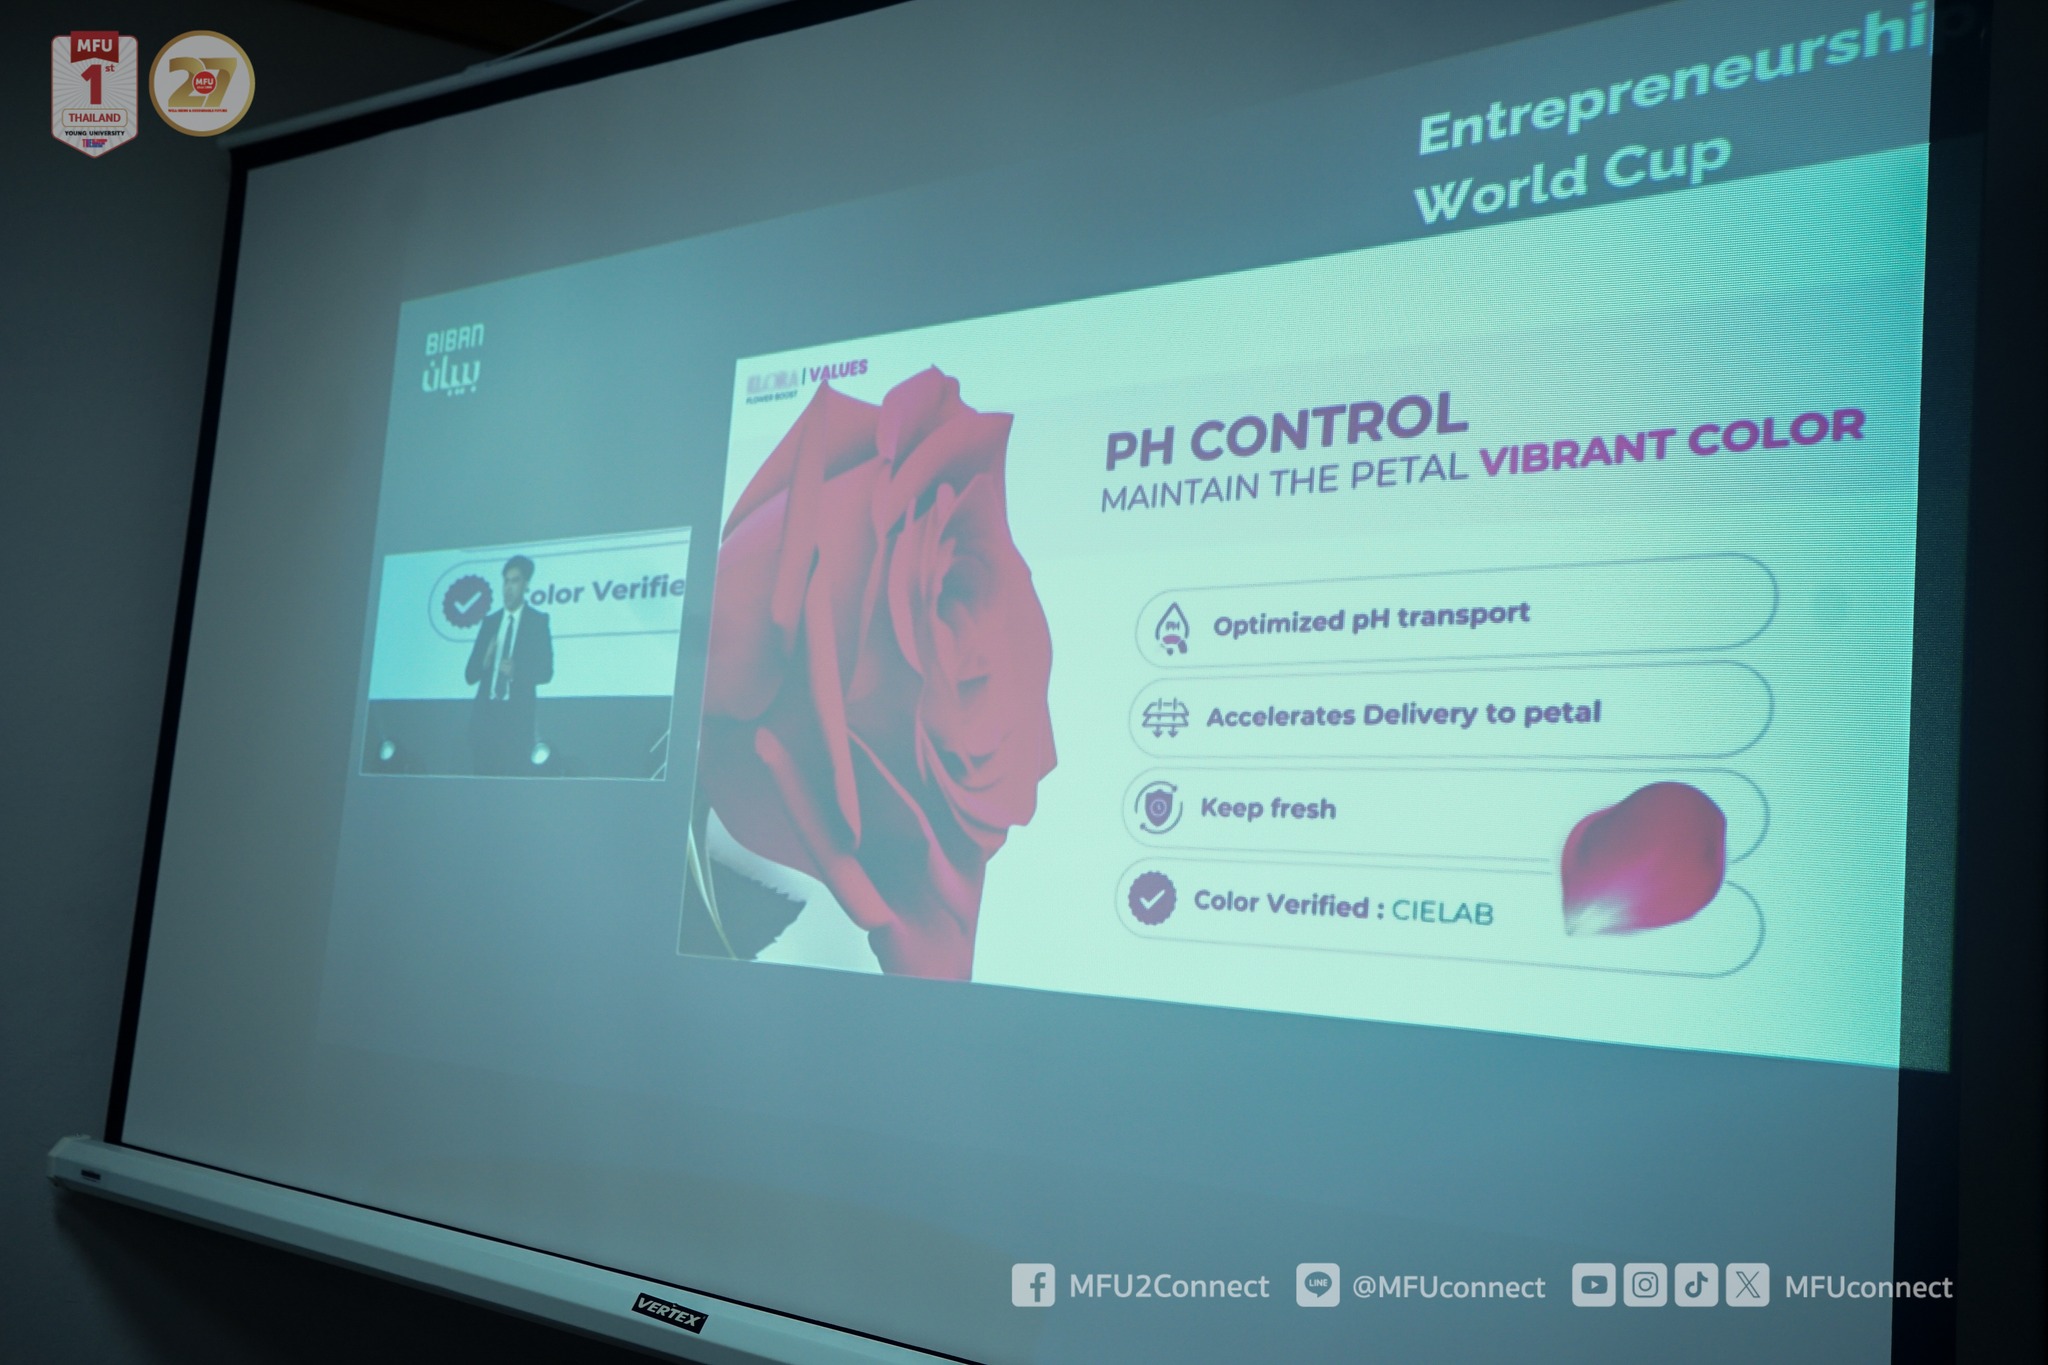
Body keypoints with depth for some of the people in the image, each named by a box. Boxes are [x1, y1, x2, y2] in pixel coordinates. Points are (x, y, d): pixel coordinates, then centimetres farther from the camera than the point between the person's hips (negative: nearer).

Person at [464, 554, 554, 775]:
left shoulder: (538, 620, 5)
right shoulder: (490, 621, 15)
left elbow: (545, 670, -2)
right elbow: (470, 673, 12)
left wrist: (516, 671, -20)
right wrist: (485, 662, -9)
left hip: (516, 716, -3)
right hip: (486, 714, 3)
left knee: (513, 779, -9)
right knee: (485, 777, 0)